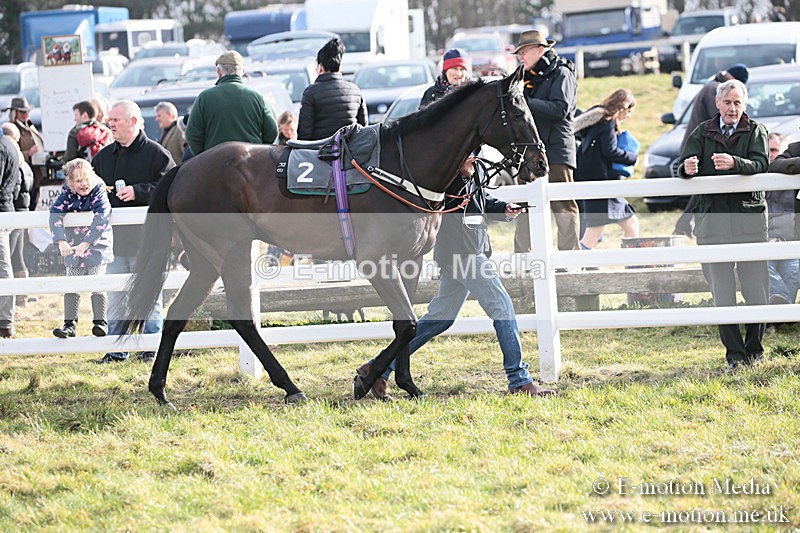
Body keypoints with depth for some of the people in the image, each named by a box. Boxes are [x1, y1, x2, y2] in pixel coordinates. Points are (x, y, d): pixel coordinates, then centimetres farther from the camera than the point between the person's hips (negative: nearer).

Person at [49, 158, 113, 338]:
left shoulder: (99, 192, -13)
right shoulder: (67, 194, -4)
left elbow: (100, 220, -25)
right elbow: (55, 214, -16)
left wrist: (85, 244, -33)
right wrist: (61, 242, -30)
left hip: (97, 246, -3)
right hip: (73, 247, 3)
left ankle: (100, 322, 1)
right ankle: (70, 324, 6)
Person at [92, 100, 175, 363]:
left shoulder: (156, 154, -3)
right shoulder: (103, 157, 15)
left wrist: (138, 192, -18)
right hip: (115, 240, 5)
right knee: (115, 298, 5)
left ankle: (152, 349, 10)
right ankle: (117, 349, 12)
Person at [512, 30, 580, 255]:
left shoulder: (561, 73, -4)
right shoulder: (529, 77, 20)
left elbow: (561, 108, -18)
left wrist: (525, 103, -21)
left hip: (556, 151, -8)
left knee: (563, 204, -7)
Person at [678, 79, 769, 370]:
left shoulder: (755, 131, 9)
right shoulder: (702, 133, 14)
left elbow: (761, 164, -8)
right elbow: (683, 166, 3)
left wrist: (735, 163, -29)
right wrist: (687, 168, -22)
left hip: (749, 217, -1)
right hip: (711, 216, 1)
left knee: (756, 287, -4)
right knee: (721, 291, -2)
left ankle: (754, 348, 13)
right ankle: (734, 353, 3)